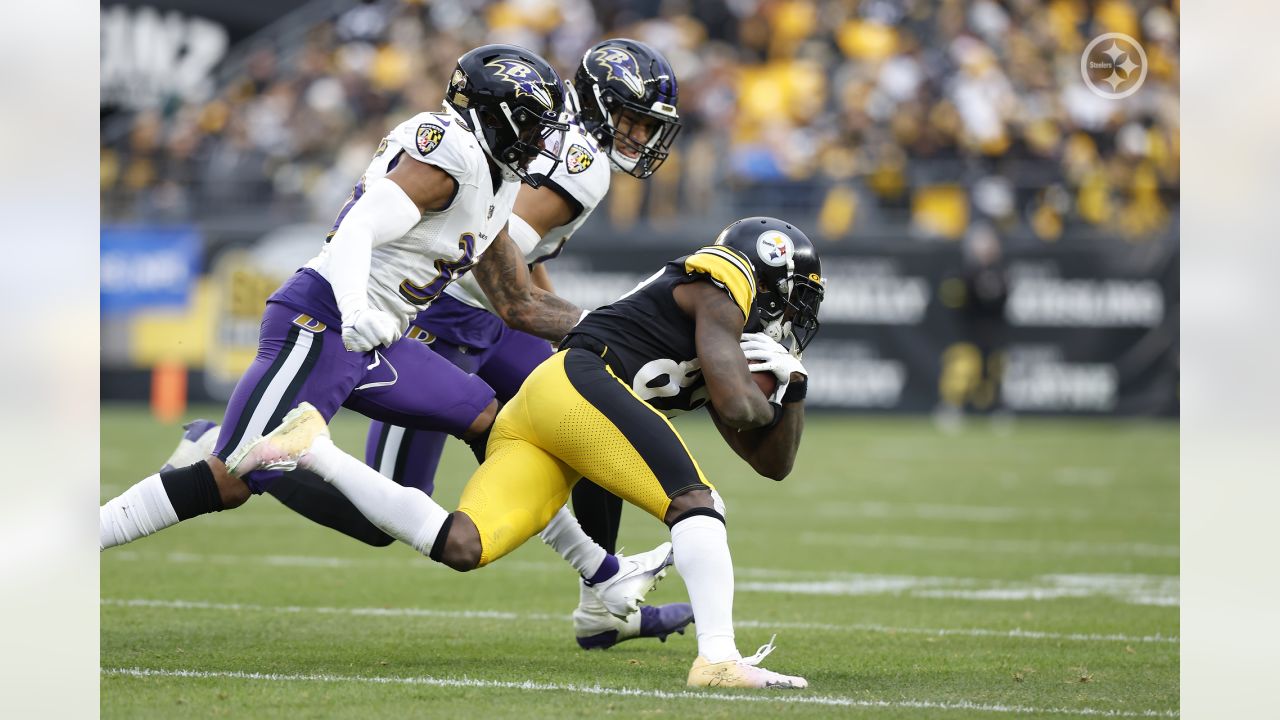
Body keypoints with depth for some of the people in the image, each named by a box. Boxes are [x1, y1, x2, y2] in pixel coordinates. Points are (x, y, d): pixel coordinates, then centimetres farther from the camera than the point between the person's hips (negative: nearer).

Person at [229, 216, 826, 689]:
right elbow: (739, 406, -6)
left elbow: (773, 462, 36)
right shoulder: (721, 287, 7)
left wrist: (793, 388, 20)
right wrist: (765, 404, 17)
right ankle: (719, 659, -27)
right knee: (695, 505, -12)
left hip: (528, 410, 9)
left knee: (457, 546, -8)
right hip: (580, 381, -9)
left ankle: (314, 450, -2)